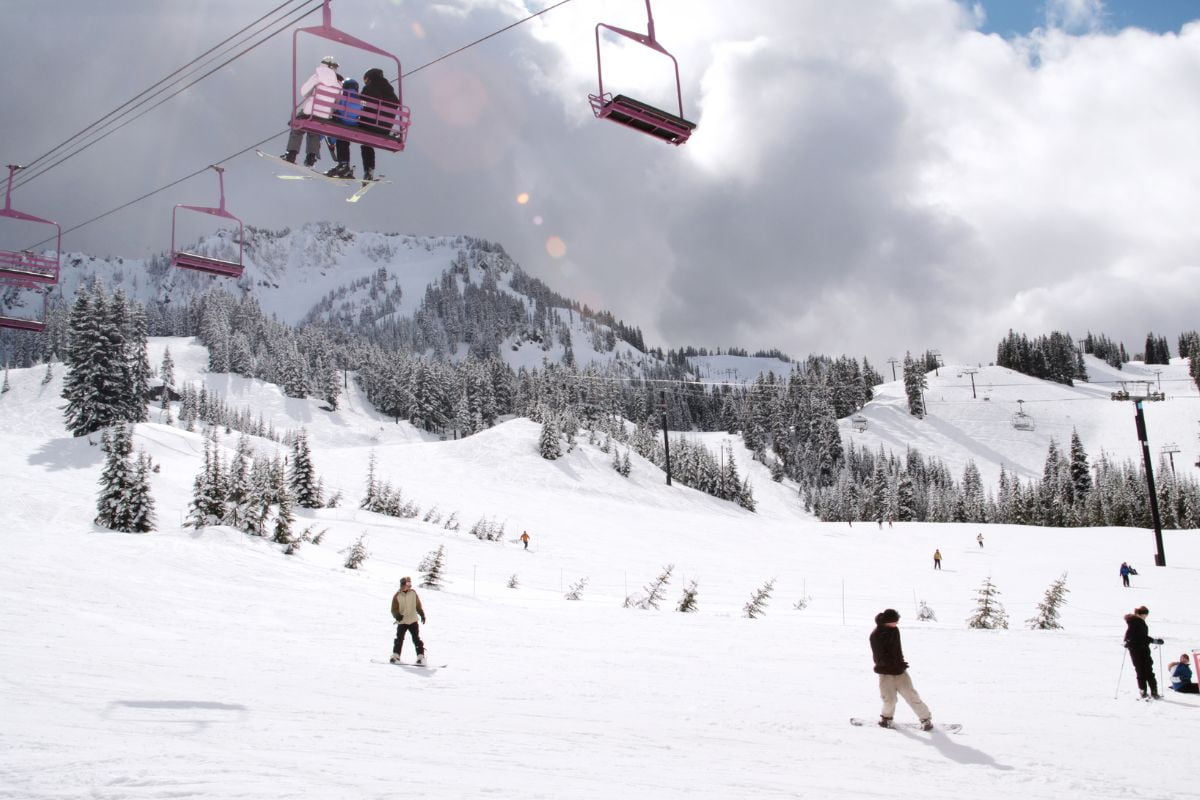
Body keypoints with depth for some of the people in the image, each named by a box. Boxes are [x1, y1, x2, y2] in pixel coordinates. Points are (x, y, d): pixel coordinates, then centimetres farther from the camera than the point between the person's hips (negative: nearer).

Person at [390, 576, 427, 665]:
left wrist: (422, 615, 7)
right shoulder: (397, 596, -4)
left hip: (413, 621, 1)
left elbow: (418, 605, 13)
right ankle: (395, 656, 15)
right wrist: (397, 615, -23)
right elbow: (394, 609, -4)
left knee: (416, 639, -5)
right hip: (402, 622, -1)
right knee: (399, 639, 0)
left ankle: (421, 657, -5)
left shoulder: (413, 593, 3)